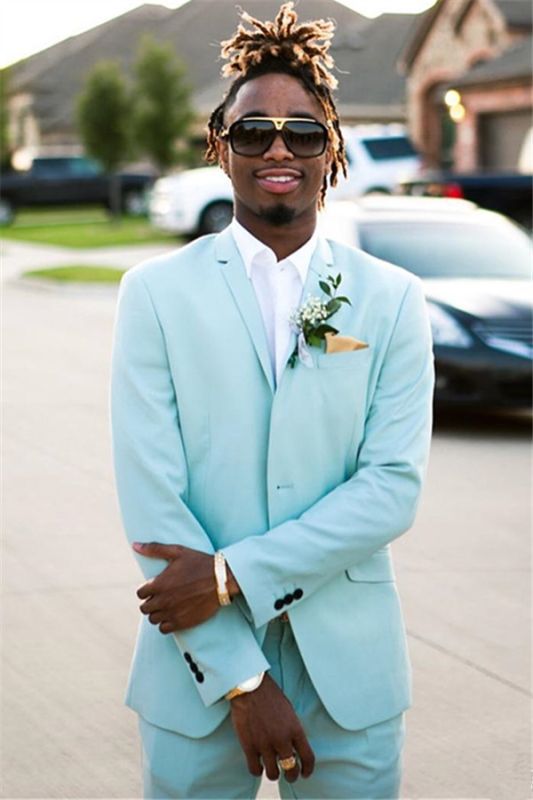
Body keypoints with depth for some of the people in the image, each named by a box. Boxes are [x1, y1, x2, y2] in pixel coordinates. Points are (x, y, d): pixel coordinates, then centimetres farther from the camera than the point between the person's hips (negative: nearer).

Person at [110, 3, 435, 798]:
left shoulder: (392, 300, 3)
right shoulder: (156, 292, 0)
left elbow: (394, 485, -6)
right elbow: (150, 501, -7)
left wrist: (236, 573, -16)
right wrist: (240, 677, -13)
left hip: (350, 674, 1)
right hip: (197, 669, 0)